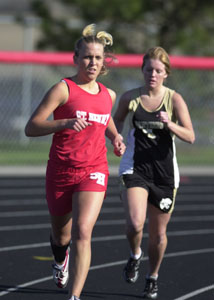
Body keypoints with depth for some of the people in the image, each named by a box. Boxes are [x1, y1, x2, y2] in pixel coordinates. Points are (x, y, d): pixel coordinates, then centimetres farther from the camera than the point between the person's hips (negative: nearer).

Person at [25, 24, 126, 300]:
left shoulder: (108, 95, 7)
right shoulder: (63, 89, -9)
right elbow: (31, 127, -16)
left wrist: (116, 138, 11)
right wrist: (66, 123, -30)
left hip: (94, 172, 1)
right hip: (60, 171, -1)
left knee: (82, 232, -18)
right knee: (60, 234, 17)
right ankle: (60, 262, 54)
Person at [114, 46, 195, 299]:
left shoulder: (174, 100, -4)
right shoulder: (130, 98, 0)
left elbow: (190, 136, -10)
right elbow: (117, 120, 19)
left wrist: (170, 125, -28)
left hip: (164, 173, 0)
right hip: (135, 169, 0)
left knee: (158, 233, 9)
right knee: (135, 224, -21)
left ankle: (152, 278, 33)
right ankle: (135, 255, 13)